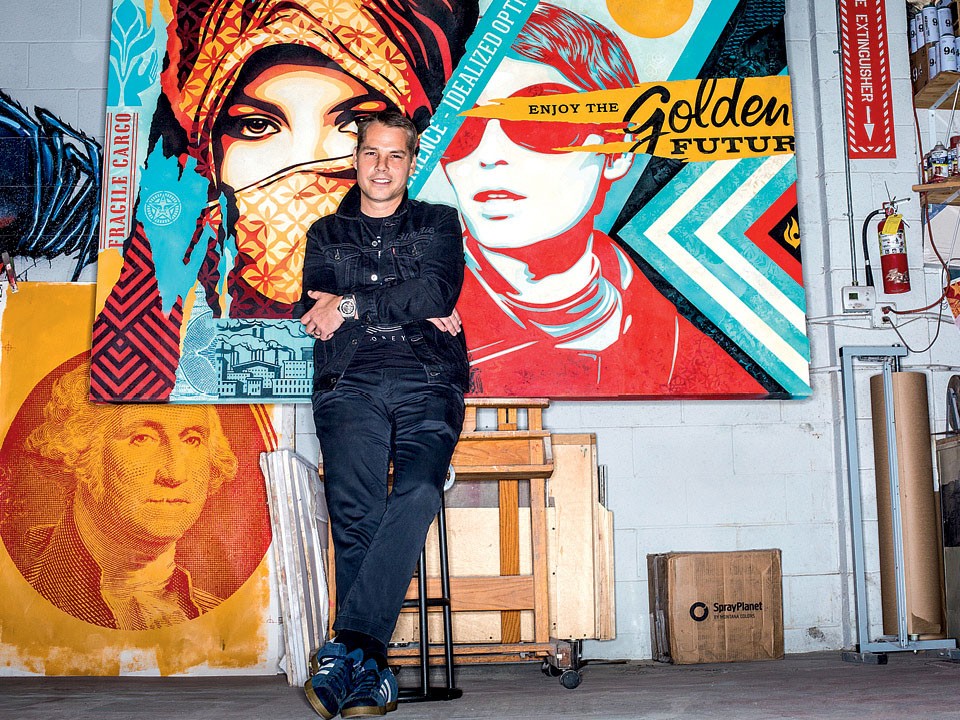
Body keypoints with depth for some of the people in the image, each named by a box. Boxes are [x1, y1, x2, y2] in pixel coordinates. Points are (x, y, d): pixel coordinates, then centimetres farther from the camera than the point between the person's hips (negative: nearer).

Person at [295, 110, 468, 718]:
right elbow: (315, 316, 8)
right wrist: (412, 307, 0)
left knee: (418, 495, -29)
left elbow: (439, 289, 2)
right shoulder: (327, 234, 25)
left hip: (426, 381, -1)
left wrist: (351, 306, 0)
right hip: (350, 383, 1)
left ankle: (346, 647, -31)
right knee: (354, 510, -23)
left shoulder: (438, 224, 22)